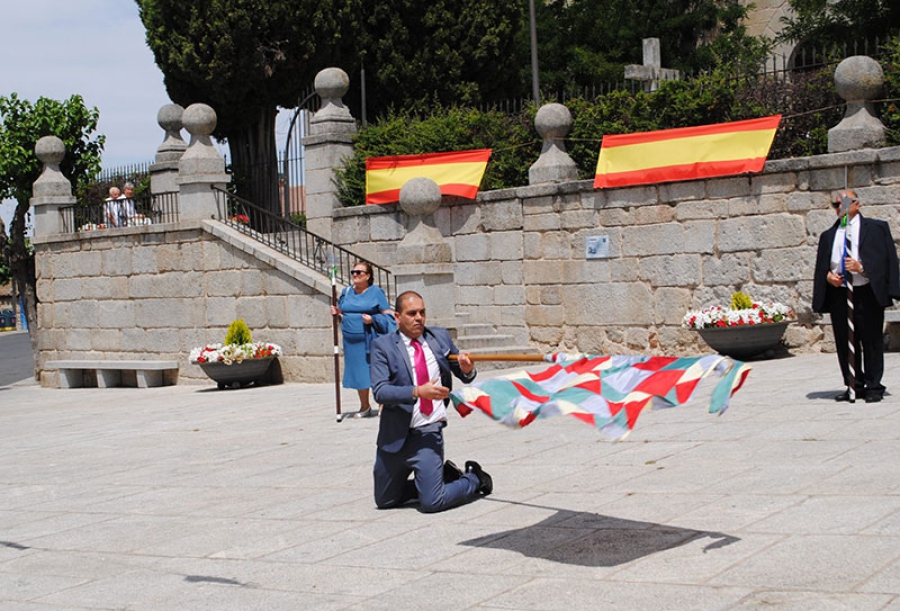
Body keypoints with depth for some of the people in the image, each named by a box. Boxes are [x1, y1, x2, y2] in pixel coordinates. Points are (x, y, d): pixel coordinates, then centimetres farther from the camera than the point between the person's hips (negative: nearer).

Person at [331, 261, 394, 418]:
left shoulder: (375, 292, -2)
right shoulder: (346, 292, 11)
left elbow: (387, 315, -3)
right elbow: (343, 313, 20)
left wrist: (373, 319, -18)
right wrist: (337, 313, -1)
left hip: (370, 339, -5)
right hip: (352, 340, 5)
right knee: (358, 372, 10)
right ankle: (365, 407, 23)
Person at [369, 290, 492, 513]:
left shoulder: (440, 337, 4)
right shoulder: (383, 346, -5)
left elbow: (464, 376, 13)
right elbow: (380, 391, -17)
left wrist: (467, 369, -12)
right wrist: (417, 392, -30)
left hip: (428, 433, -1)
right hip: (394, 435, 1)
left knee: (431, 502, -12)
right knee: (385, 501, 15)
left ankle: (474, 479, 16)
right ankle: (445, 475, 32)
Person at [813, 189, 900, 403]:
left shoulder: (877, 228, 6)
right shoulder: (828, 236, 16)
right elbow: (821, 267, 17)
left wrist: (861, 268, -15)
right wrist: (828, 275, -5)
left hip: (867, 294, -4)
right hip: (839, 295, 4)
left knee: (871, 341, -2)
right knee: (844, 344, 4)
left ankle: (873, 387, 5)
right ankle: (854, 386, 13)